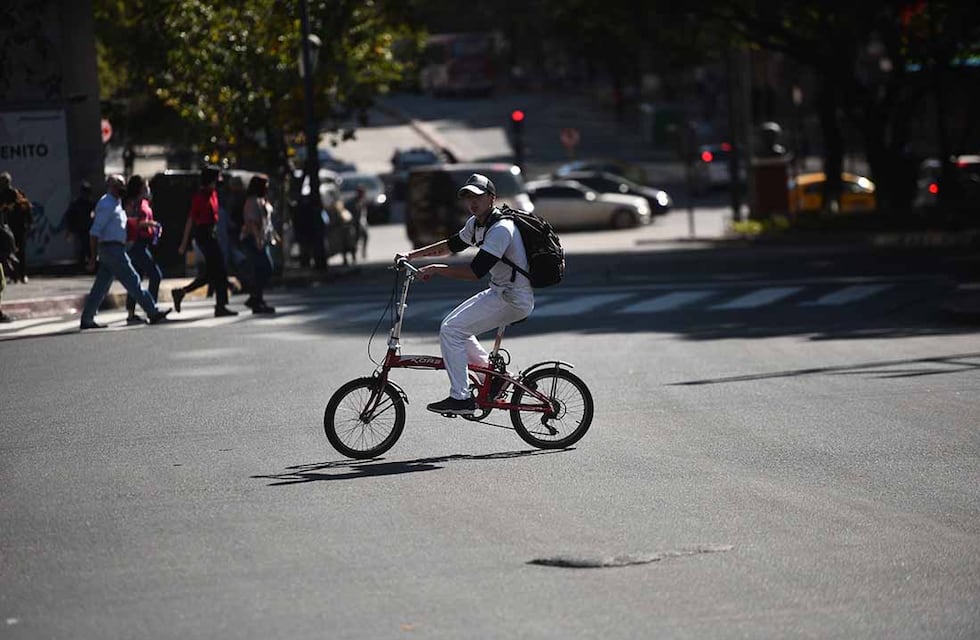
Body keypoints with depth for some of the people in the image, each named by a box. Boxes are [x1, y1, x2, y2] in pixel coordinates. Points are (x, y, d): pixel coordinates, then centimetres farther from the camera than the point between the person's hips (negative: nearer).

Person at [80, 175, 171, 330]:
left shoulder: (116, 204, 19)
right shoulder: (106, 204, -13)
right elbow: (94, 231, -16)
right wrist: (93, 257, -18)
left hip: (115, 249, 10)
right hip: (112, 249, -10)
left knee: (101, 287, 9)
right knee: (132, 281, -7)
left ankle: (87, 320, 10)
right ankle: (153, 312, -6)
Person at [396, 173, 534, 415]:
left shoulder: (501, 229, -22)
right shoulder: (477, 223, 8)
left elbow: (475, 271, -28)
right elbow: (452, 245, 23)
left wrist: (436, 269, -20)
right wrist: (411, 255, 16)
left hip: (515, 299, -10)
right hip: (500, 292, 10)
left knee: (451, 330, -15)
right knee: (456, 327, 16)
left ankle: (460, 398, -14)